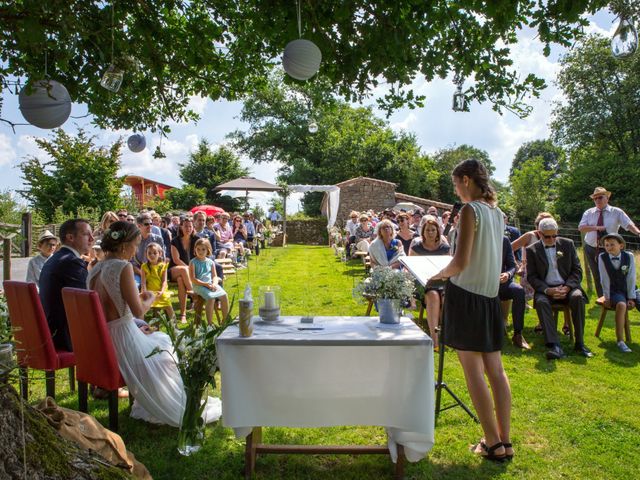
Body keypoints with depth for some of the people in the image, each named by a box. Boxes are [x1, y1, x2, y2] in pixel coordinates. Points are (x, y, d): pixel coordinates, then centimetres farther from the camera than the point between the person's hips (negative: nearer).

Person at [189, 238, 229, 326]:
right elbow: (193, 279, -8)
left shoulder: (210, 262, 12)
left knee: (224, 295, -17)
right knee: (211, 298, -30)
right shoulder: (193, 262, -1)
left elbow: (214, 276, 11)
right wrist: (206, 285, -16)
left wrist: (214, 284, -12)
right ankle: (210, 323, -21)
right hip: (199, 285, -5)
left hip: (211, 284, 5)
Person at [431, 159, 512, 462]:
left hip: (466, 294, -8)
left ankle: (493, 444, 8)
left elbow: (461, 262, -19)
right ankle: (505, 441, 19)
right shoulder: (497, 213, 11)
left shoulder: (470, 210, -13)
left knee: (474, 372, 1)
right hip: (490, 296, 8)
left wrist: (440, 275, -1)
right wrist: (451, 270, 23)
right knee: (496, 370, 10)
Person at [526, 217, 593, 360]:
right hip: (546, 289, -1)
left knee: (577, 297, -31)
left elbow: (577, 270, 5)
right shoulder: (532, 250, 2)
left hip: (567, 286, 1)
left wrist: (567, 287, -12)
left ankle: (580, 343, -21)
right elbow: (531, 277, 0)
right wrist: (547, 290, -18)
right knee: (541, 302, -33)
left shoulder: (568, 244, 6)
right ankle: (554, 346, -37)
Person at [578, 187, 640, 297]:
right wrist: (596, 227, -22)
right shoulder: (589, 213, 2)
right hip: (591, 249, 2)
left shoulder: (617, 212, -4)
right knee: (597, 277, 11)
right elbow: (581, 228, -9)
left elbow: (629, 225, -17)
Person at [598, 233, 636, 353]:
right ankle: (620, 340, -29)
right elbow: (605, 279, -8)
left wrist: (631, 298, -9)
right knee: (621, 305, -34)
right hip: (614, 292, -3)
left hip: (629, 290, 3)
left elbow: (631, 278, -5)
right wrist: (607, 297, -9)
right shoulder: (602, 257, -7)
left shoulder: (629, 256, -3)